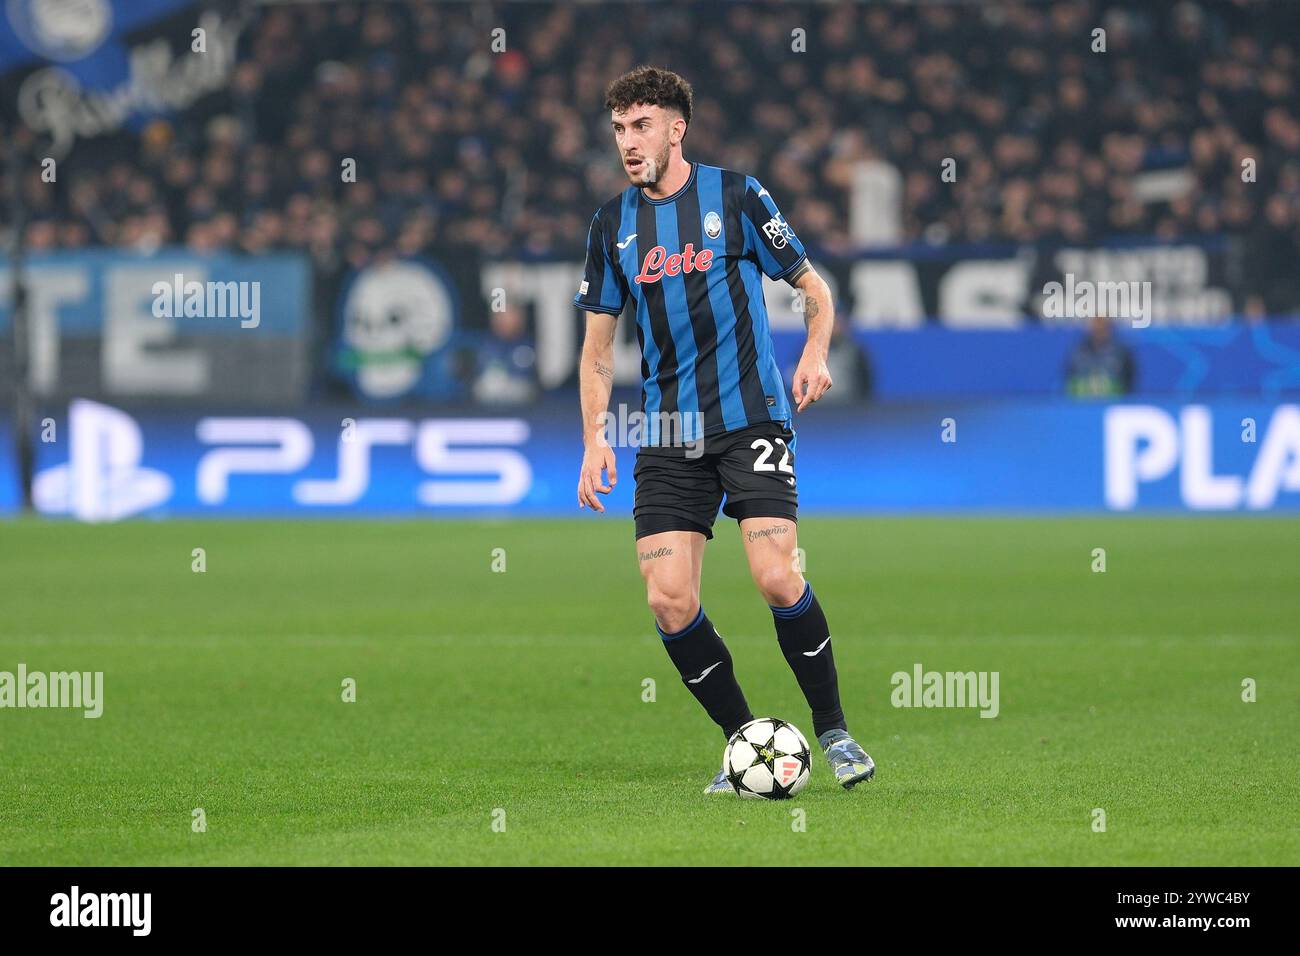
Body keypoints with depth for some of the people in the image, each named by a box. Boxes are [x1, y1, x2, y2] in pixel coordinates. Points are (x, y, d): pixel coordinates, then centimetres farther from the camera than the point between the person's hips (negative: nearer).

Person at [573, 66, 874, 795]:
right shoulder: (614, 225, 10)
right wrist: (595, 436, 5)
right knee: (669, 599, -8)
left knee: (776, 577, -18)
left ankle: (834, 729, 1)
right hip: (668, 435, 4)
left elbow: (814, 288, 7)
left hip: (751, 417, -4)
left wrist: (816, 354, -12)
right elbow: (599, 345, 16)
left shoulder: (736, 195, 0)